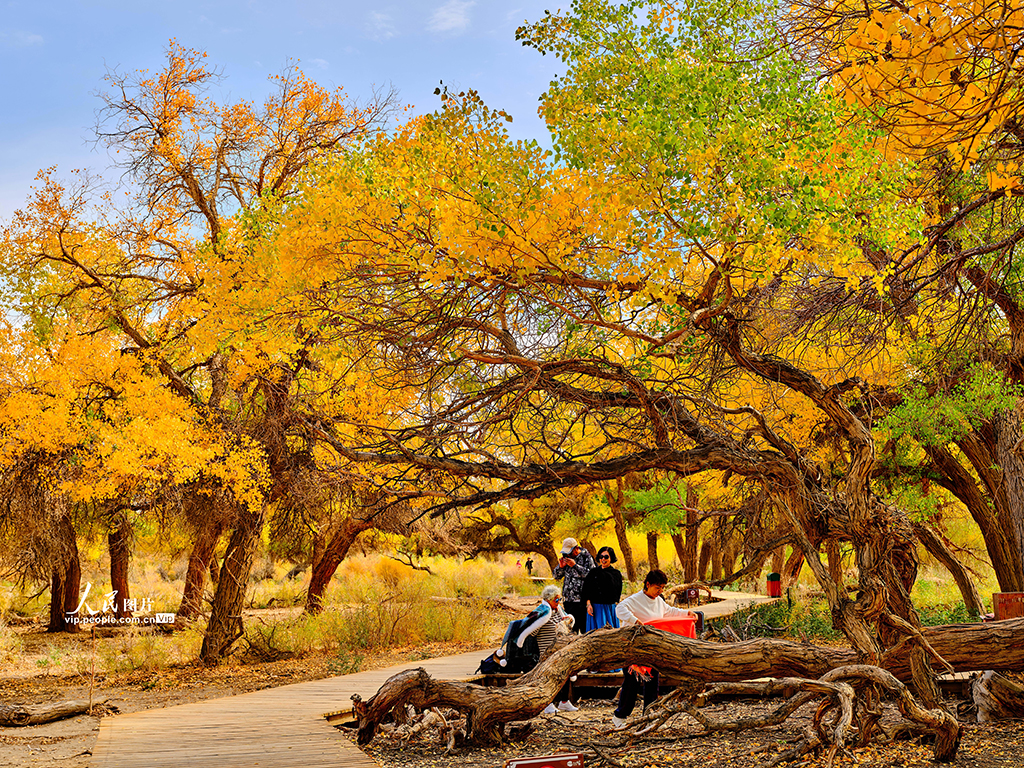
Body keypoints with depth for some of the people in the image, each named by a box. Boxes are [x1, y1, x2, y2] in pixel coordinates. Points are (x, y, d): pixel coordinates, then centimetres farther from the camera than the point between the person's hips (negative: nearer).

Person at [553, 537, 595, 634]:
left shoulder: (586, 557, -4)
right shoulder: (566, 557, 12)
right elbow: (557, 576, 17)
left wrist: (575, 565, -20)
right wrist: (561, 567, -3)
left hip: (582, 600, -6)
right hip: (568, 600, 6)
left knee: (584, 627, -6)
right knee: (570, 628, 11)